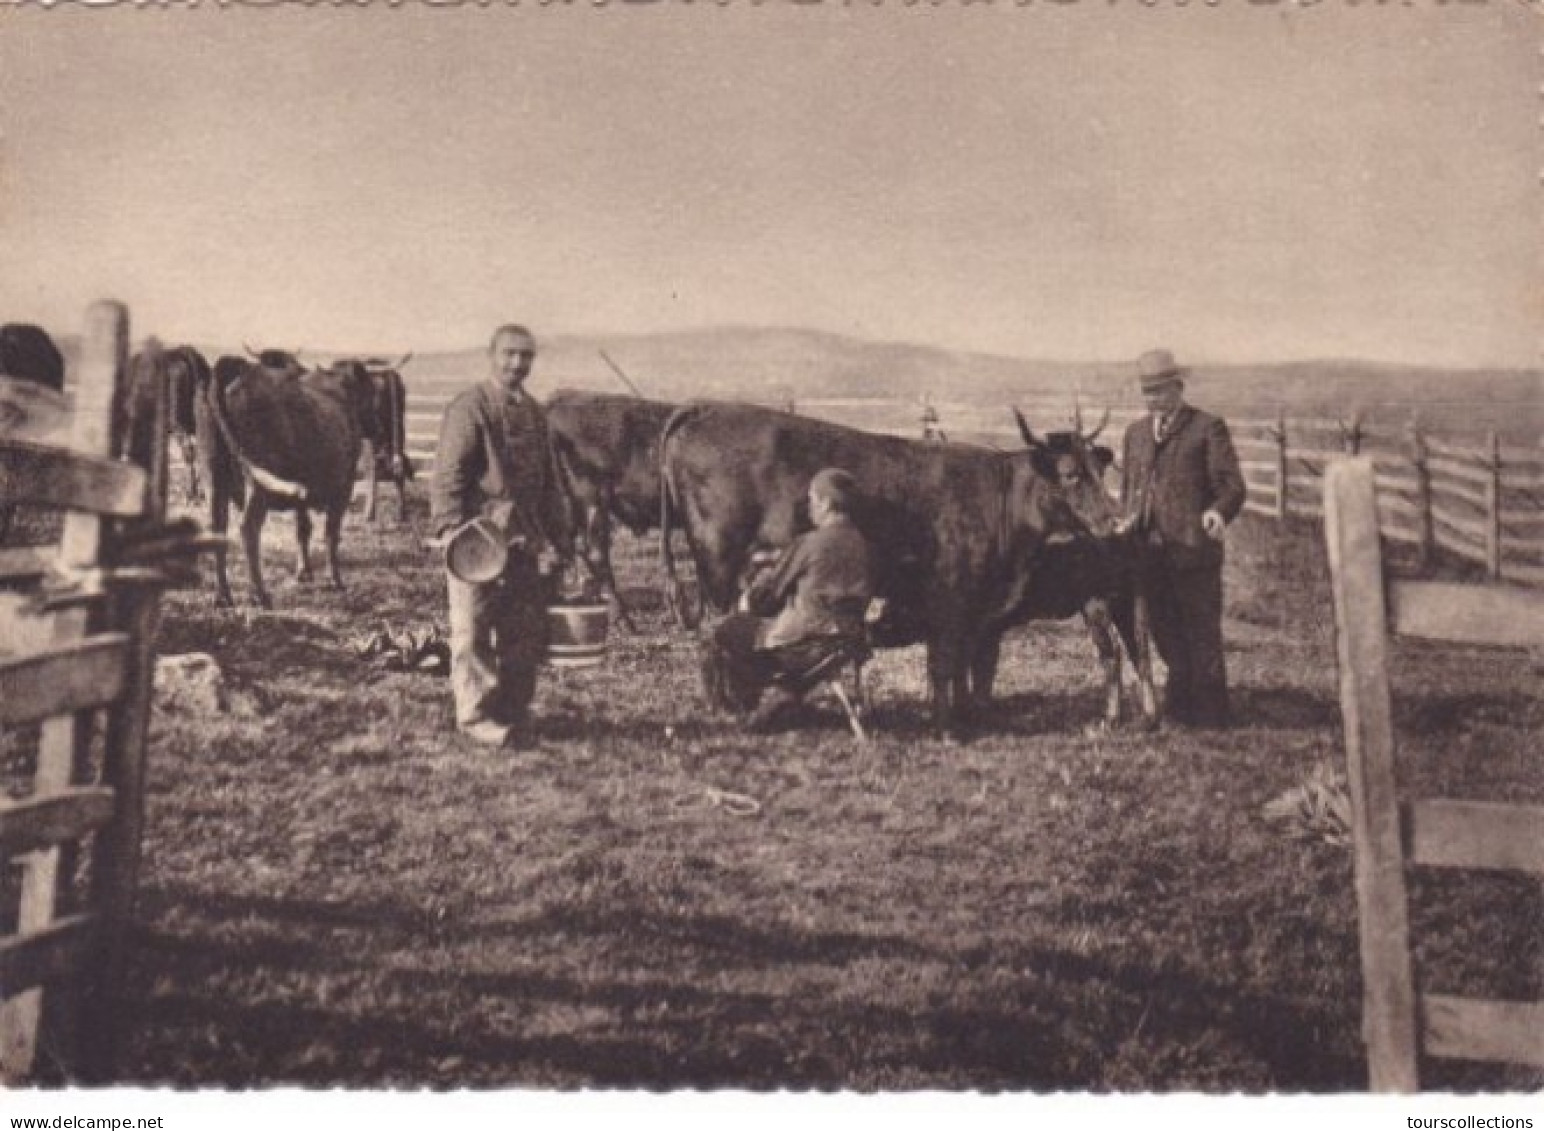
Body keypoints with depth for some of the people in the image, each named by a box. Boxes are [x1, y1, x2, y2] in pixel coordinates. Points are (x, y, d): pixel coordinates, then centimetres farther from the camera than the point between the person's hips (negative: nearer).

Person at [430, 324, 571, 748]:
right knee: (473, 630, -1)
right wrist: (451, 529, -21)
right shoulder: (469, 407, -7)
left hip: (526, 538, 7)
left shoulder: (534, 412, 16)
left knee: (527, 632, 11)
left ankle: (513, 712, 23)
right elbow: (448, 473, -12)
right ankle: (477, 718, 7)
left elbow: (548, 478, 22)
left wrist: (557, 534, 21)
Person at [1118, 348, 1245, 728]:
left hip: (1193, 550, -5)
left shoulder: (1208, 428, -1)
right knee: (1166, 634, 13)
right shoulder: (1136, 432, 18)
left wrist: (1219, 512, -26)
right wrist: (1127, 519, 5)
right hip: (1148, 551, 5)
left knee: (1202, 635, 1)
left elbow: (1231, 484, -6)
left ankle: (1209, 714, 11)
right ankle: (1180, 709, 25)